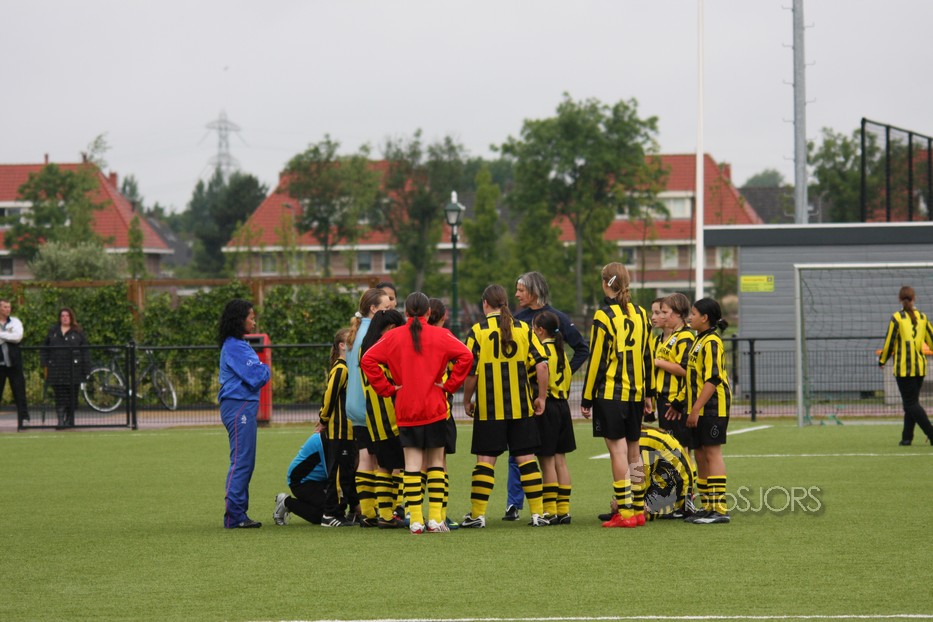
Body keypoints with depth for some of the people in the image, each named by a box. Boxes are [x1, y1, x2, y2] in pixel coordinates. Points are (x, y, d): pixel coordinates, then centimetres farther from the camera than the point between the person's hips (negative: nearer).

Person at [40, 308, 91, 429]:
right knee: (60, 396, -4)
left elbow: (85, 351, 3)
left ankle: (70, 419, 13)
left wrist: (86, 369, -3)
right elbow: (45, 348, 15)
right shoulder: (53, 331, 13)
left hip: (73, 369, -1)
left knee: (72, 396, 2)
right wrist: (45, 364, 5)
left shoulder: (78, 333, 5)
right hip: (57, 370, 1)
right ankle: (61, 420, -8)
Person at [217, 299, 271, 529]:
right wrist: (265, 370, 0)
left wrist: (261, 371, 3)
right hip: (239, 406, -11)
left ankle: (238, 514, 15)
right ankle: (233, 516, -11)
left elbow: (255, 376, 23)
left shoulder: (239, 345, 18)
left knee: (245, 462, 12)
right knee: (241, 461, -10)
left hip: (243, 407, 11)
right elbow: (255, 377, -19)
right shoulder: (234, 347, -14)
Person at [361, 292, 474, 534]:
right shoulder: (440, 336, -1)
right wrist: (449, 385, -5)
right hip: (434, 409, -1)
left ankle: (415, 520, -4)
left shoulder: (393, 337, 3)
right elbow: (465, 356, -13)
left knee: (412, 463, 3)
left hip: (405, 410, 1)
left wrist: (387, 388, 0)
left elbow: (368, 360, -4)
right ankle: (435, 518, 1)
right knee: (436, 461, 7)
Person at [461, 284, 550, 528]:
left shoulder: (477, 331, -5)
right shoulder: (523, 329, 3)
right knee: (526, 458, 6)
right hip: (521, 407, 2)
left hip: (488, 409, -2)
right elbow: (541, 364, -2)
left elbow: (470, 372, -7)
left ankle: (477, 514, 3)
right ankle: (538, 513, 4)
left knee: (485, 460, 3)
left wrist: (467, 401, 6)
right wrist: (541, 397, 6)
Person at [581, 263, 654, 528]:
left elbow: (596, 360, -10)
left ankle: (625, 513, -8)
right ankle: (638, 510, 15)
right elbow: (647, 356, 13)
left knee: (618, 450, -5)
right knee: (634, 450, 12)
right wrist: (648, 393, 21)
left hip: (610, 394, -6)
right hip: (635, 394, 6)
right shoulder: (640, 314, 8)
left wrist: (587, 399, -4)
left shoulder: (604, 316, -10)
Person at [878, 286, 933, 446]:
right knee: (912, 402, 14)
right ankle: (907, 437, 12)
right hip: (920, 367, 5)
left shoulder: (897, 318, -7)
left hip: (903, 367, -5)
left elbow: (889, 342, -6)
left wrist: (882, 361, 9)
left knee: (911, 403, -4)